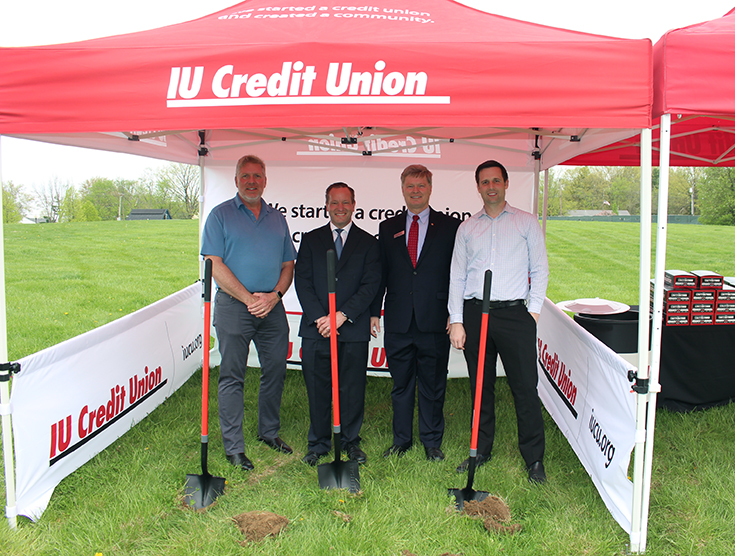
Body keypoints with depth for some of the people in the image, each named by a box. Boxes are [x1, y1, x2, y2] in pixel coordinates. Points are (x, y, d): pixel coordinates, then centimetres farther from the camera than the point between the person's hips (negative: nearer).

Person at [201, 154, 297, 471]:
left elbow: (288, 264, 12)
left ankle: (269, 432, 29)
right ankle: (233, 447, 8)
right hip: (233, 306, -4)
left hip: (272, 306, 4)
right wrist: (248, 298, -12)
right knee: (232, 376, -1)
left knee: (275, 371, 11)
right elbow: (214, 265, -7)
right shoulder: (221, 215, 2)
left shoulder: (277, 218, 14)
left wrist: (274, 295, -6)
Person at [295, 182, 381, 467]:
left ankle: (351, 441, 25)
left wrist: (343, 315, -13)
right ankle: (318, 443, 23)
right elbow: (302, 282, 2)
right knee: (317, 389, 7)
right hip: (316, 328, 1)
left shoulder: (368, 243, 7)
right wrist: (319, 318, -10)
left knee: (353, 389, 6)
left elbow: (370, 285, -2)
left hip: (354, 329, -1)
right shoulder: (311, 239, 10)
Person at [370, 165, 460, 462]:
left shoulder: (450, 226, 4)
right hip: (398, 322, 2)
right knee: (401, 384, 12)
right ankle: (401, 439, 27)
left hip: (435, 321, -2)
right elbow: (380, 273, 10)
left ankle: (432, 441, 25)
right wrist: (374, 311, 5)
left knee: (433, 385, 9)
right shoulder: (388, 228, 11)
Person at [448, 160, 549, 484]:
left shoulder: (526, 222, 8)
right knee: (480, 387, 10)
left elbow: (540, 269, 7)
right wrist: (456, 321, 2)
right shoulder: (467, 228, 12)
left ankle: (534, 459, 11)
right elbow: (457, 276, 10)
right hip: (474, 313, 2)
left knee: (525, 387, -1)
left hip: (514, 313, -2)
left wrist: (534, 309, -3)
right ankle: (481, 451, 23)